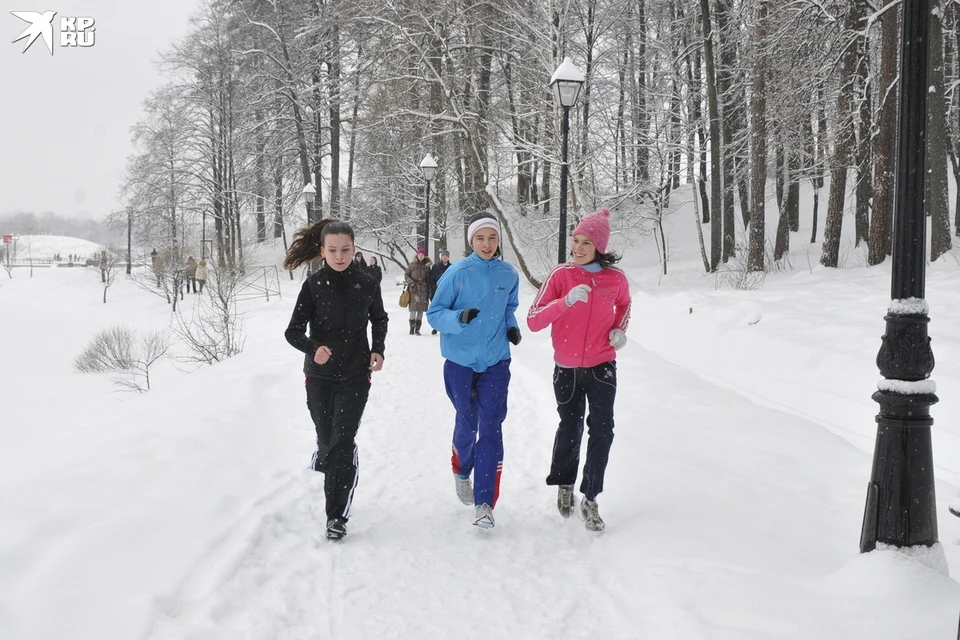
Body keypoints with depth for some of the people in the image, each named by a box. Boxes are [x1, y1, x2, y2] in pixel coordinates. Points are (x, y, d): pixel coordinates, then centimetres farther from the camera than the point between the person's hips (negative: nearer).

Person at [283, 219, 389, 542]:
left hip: (355, 375, 0)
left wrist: (378, 350, 2)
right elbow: (293, 331, -7)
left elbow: (379, 320, 17)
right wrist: (313, 348, -27)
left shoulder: (367, 285, -2)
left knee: (343, 442, -9)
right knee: (327, 439, 10)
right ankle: (321, 459, 47)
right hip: (320, 375, 1)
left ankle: (337, 516, -2)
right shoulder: (313, 285, -7)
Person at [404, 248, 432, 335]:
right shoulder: (412, 265, 4)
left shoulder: (427, 266, 7)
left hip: (423, 290, 1)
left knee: (421, 310, 0)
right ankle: (411, 328, 5)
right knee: (413, 309, -5)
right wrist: (410, 282, -11)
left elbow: (428, 279, 10)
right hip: (413, 290, -1)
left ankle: (417, 329, 7)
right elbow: (406, 275, 8)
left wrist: (429, 292, 7)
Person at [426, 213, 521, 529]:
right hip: (461, 361, -1)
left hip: (496, 362, 1)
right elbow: (434, 314, -8)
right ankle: (462, 472, 42)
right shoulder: (457, 273, -10)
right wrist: (460, 317, -27)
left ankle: (485, 501, -3)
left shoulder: (509, 274, 0)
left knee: (491, 428, -6)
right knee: (467, 424, 11)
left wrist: (512, 327, -2)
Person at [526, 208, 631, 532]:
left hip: (602, 366, 0)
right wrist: (567, 301, -30)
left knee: (602, 430, -9)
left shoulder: (615, 278, -6)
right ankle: (564, 485, 39)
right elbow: (533, 321, -17)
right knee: (570, 428, 14)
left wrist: (620, 329, 0)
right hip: (567, 368, 0)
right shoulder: (561, 274, -11)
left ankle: (590, 500, 1)